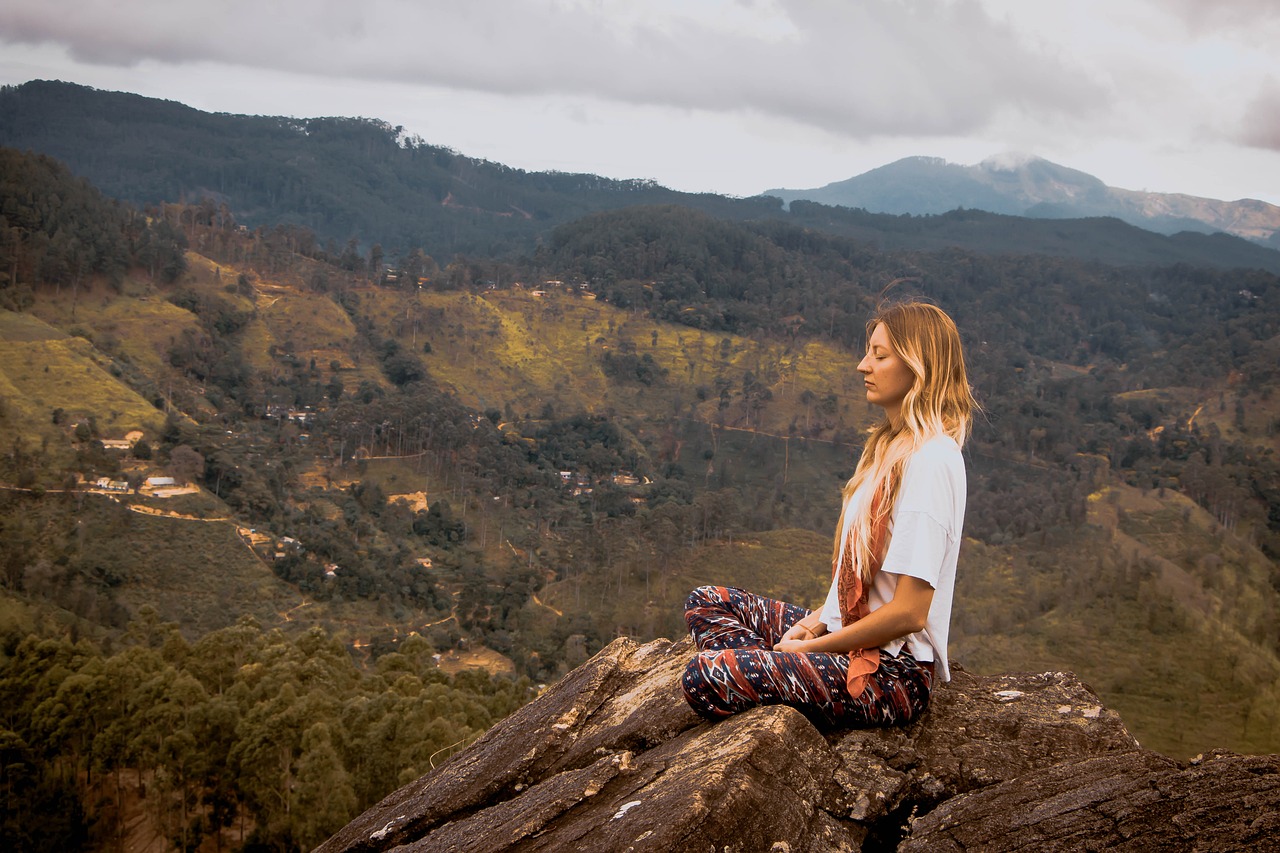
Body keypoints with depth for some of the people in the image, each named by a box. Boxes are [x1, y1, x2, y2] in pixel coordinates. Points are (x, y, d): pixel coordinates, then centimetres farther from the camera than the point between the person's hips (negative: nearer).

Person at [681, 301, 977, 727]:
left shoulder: (931, 459, -19)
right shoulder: (891, 445, 14)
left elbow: (909, 612, -22)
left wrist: (808, 647, -12)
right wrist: (815, 622, 3)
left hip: (893, 675, -10)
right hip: (850, 638, 10)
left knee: (703, 677, -23)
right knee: (707, 602, 11)